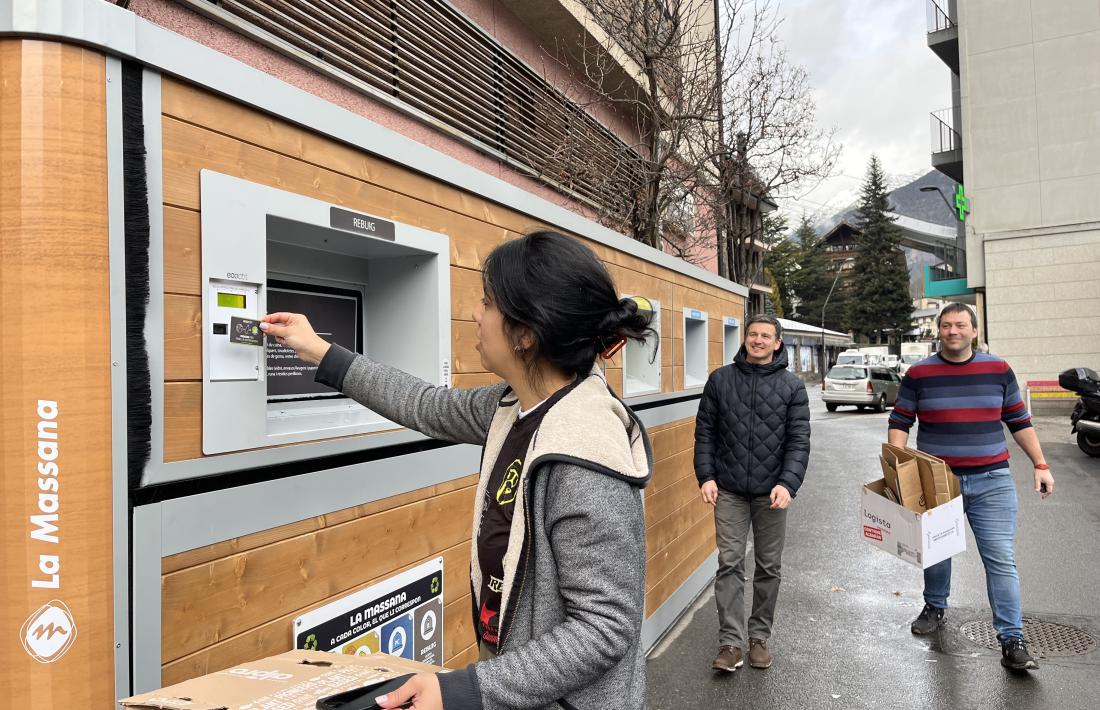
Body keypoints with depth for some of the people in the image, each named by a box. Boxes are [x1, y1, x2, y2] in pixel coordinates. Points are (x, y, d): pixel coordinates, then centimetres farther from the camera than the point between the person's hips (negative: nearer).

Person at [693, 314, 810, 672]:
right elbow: (705, 431, 5)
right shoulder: (720, 379, 3)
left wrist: (788, 484, -16)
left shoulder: (792, 386, 2)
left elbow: (799, 440, -3)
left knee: (769, 567, 10)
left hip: (771, 493, 0)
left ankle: (760, 637, 24)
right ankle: (731, 643, 6)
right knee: (730, 564, -1)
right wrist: (706, 476, -5)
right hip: (729, 491, 0)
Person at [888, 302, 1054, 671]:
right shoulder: (919, 374, -1)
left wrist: (1040, 465, 6)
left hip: (991, 482, 0)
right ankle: (934, 608, 38)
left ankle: (1012, 641, 2)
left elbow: (1019, 421, 10)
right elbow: (899, 422, 0)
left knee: (1001, 560, -5)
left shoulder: (998, 370, 3)